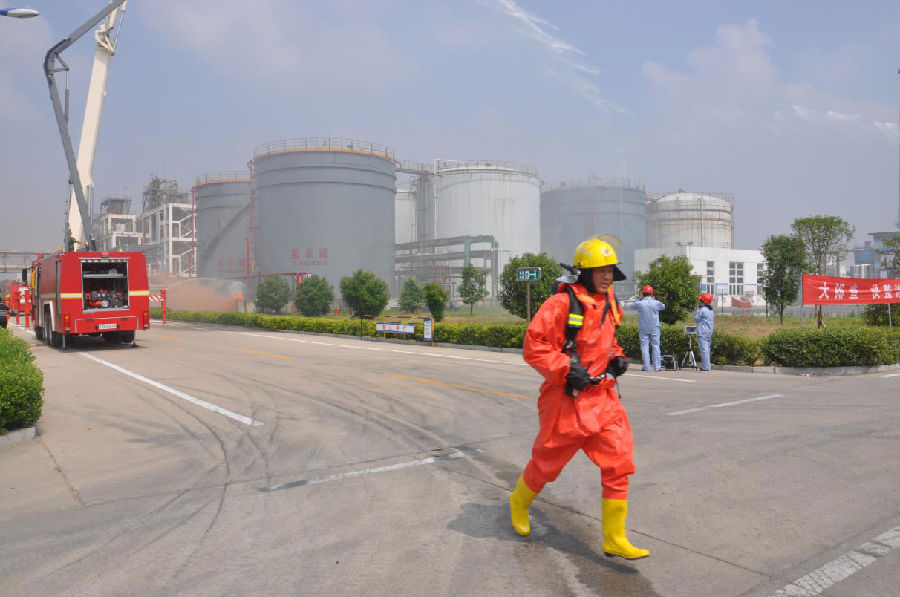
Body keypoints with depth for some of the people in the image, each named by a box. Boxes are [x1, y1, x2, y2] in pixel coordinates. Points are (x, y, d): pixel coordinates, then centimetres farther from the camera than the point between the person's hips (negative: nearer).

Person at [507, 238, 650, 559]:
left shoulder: (609, 305, 10)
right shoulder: (562, 303, -15)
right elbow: (533, 346, -19)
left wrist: (617, 358, 9)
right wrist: (567, 369, -24)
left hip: (603, 396, 7)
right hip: (567, 399, -6)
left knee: (618, 463, -1)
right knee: (548, 461, 11)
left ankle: (614, 539, 11)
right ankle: (519, 501, 42)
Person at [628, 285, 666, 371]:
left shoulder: (639, 303, -7)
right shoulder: (656, 303, -4)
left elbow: (630, 306, 12)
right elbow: (663, 307, 17)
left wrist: (640, 299, 13)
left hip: (643, 329, 0)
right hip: (654, 329, 0)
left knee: (645, 347, 3)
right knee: (656, 347, 6)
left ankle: (646, 367, 2)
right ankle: (657, 367, 4)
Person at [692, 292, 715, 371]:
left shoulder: (702, 310, -12)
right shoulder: (712, 311, 14)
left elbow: (696, 319, -5)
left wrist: (697, 309, 3)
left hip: (703, 333, -9)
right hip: (710, 333, 9)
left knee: (704, 349, -9)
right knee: (707, 349, 12)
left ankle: (705, 367, -12)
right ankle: (705, 366, 15)